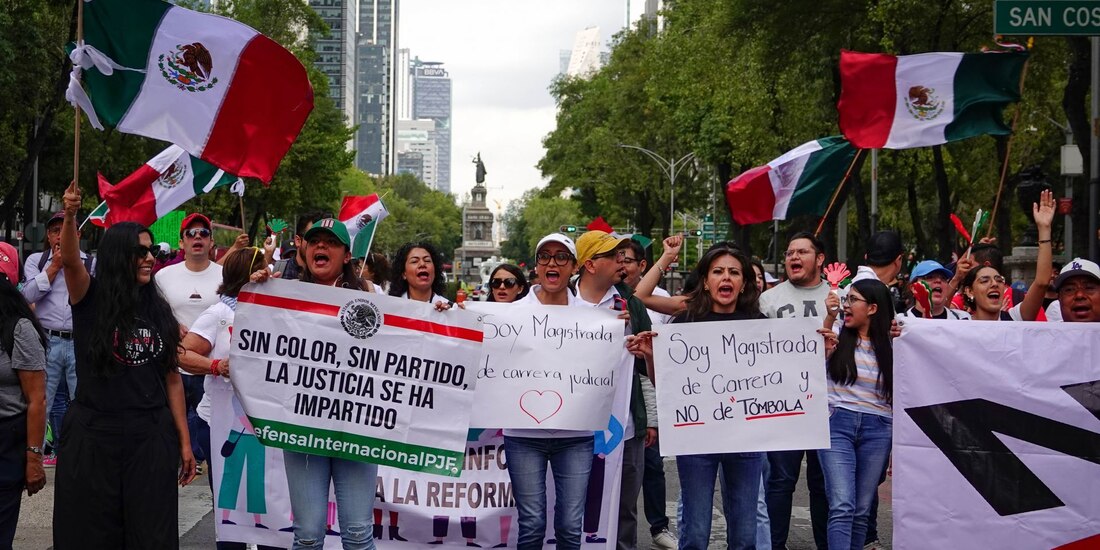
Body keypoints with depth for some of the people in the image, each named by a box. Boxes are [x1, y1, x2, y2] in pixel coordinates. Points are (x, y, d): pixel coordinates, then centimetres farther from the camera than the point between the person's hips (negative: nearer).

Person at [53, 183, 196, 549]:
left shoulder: (159, 311, 7)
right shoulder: (91, 299, -3)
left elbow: (172, 379, 9)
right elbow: (69, 260, -24)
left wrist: (184, 441, 6)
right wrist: (70, 216, -43)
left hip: (151, 438, 3)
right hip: (92, 436, -3)